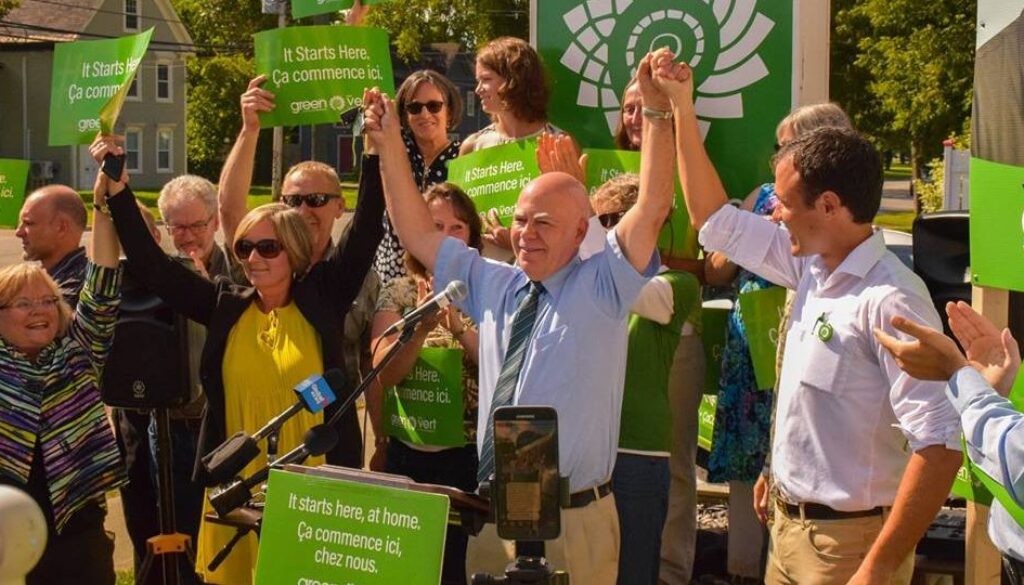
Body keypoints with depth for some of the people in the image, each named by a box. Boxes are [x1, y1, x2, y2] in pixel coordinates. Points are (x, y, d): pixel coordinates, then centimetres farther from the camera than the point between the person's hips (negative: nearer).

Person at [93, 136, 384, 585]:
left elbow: (365, 235, -3)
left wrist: (375, 153, -9)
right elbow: (151, 265, 5)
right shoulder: (225, 306, 7)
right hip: (239, 482, 3)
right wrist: (117, 187, 0)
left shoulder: (321, 298, 2)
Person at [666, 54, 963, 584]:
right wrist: (682, 109, 11)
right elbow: (715, 219, 14)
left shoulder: (890, 301, -23)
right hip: (789, 524, 8)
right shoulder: (813, 266, 2)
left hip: (846, 542, -8)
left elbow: (939, 446, -27)